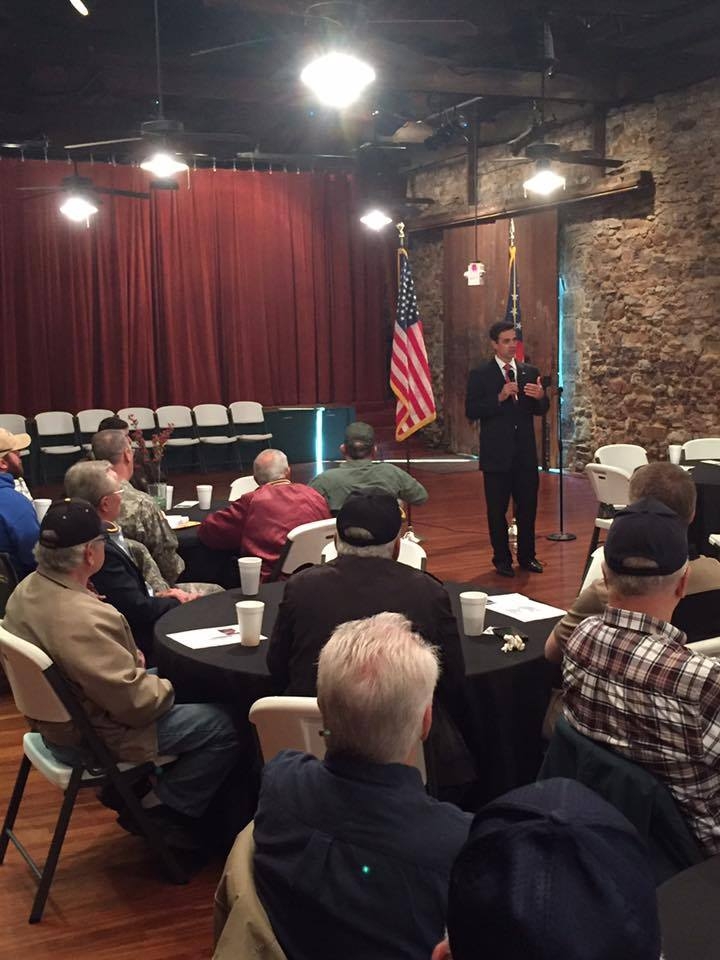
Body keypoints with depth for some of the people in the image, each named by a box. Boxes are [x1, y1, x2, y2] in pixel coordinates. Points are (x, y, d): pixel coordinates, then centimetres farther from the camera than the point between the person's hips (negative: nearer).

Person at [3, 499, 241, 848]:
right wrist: (165, 688, -8)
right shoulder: (83, 618, -35)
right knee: (223, 726, -6)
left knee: (166, 677, 24)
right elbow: (137, 703, -27)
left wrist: (134, 659, 3)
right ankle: (164, 812, 7)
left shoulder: (29, 589, -4)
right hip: (92, 738, -10)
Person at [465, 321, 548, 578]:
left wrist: (541, 397, -14)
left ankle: (527, 556, 23)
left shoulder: (530, 372, 9)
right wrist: (499, 398, -22)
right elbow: (471, 412, -11)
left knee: (528, 507, 9)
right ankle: (502, 559, 17)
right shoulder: (480, 375, -3)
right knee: (497, 509, 5)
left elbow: (540, 411, 9)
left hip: (525, 453, 3)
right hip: (497, 454, -3)